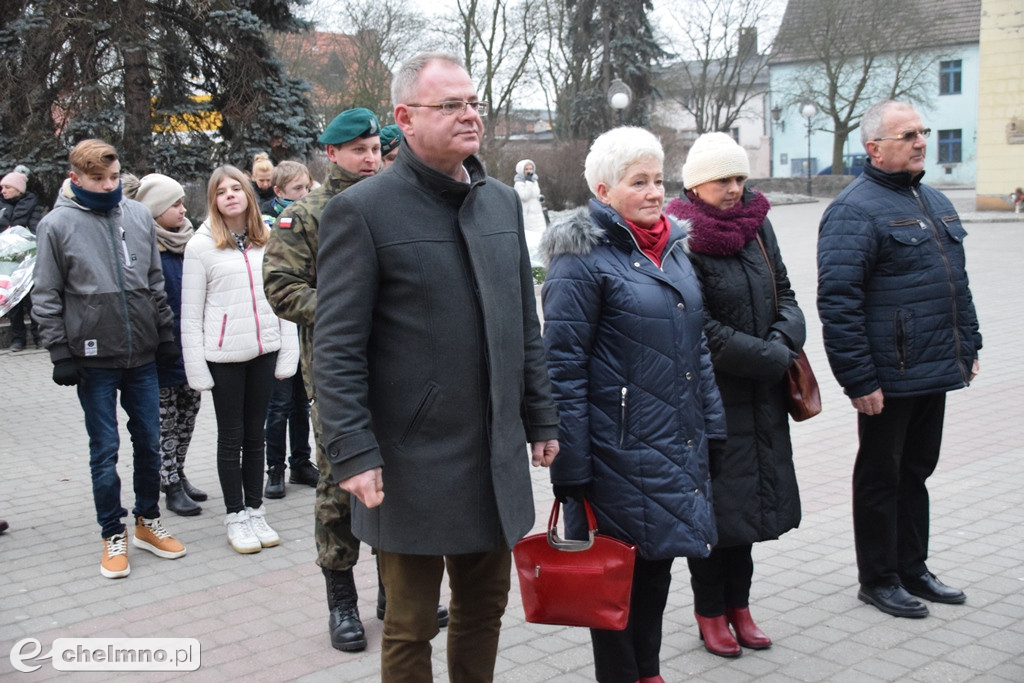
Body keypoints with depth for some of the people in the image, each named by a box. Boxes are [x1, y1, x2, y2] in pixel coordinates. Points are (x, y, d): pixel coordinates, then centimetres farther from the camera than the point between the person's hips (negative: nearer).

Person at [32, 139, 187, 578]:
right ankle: (113, 537, 18)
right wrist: (61, 352, -8)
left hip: (142, 356, 4)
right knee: (105, 450, 4)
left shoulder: (139, 216, 5)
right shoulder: (57, 225, -6)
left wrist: (165, 334, 11)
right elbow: (47, 297, -3)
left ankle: (147, 522, 28)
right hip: (94, 359, -3)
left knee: (149, 442, 11)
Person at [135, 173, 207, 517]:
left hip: (190, 346, 7)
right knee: (165, 417, 3)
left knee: (188, 409, 15)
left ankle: (177, 474, 30)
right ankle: (171, 486, 13)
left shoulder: (187, 242, 8)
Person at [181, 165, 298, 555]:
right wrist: (197, 369, -8)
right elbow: (191, 315, -4)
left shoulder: (268, 241, 5)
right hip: (224, 356, -3)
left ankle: (255, 511, 24)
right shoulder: (201, 246, -4)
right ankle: (235, 517, 18)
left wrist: (287, 353, 1)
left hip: (264, 351, 3)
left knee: (255, 434, 12)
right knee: (231, 437, 7)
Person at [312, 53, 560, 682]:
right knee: (411, 627, 9)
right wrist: (354, 454, -17)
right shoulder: (362, 211, -10)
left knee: (485, 606, 18)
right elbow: (336, 349, -12)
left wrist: (541, 418, 13)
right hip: (412, 465, -5)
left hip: (497, 458, 6)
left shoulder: (503, 202, 10)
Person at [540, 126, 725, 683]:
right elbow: (563, 362, -16)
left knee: (658, 562, 18)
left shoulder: (671, 247, 12)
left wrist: (710, 421, 16)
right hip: (620, 448, -7)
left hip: (676, 443, 8)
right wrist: (571, 465, -18)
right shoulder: (583, 257, -12)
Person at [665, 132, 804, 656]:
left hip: (761, 395, 7)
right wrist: (774, 358, -14)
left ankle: (738, 604, 29)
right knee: (714, 501, 4)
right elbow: (702, 332, -18)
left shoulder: (755, 224, 8)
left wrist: (784, 340, -9)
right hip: (712, 395, -7)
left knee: (751, 496, 14)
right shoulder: (682, 240, -15)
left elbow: (785, 294, 11)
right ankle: (710, 612, 22)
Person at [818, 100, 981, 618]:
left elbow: (957, 283, 22)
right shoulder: (854, 211, -15)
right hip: (889, 378, -8)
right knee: (880, 477, 6)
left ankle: (913, 568, 32)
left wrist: (969, 345, 18)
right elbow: (837, 301, -21)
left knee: (917, 470, 18)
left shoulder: (935, 202, 14)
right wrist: (859, 380, -22)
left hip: (935, 372, 8)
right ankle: (878, 579, 20)